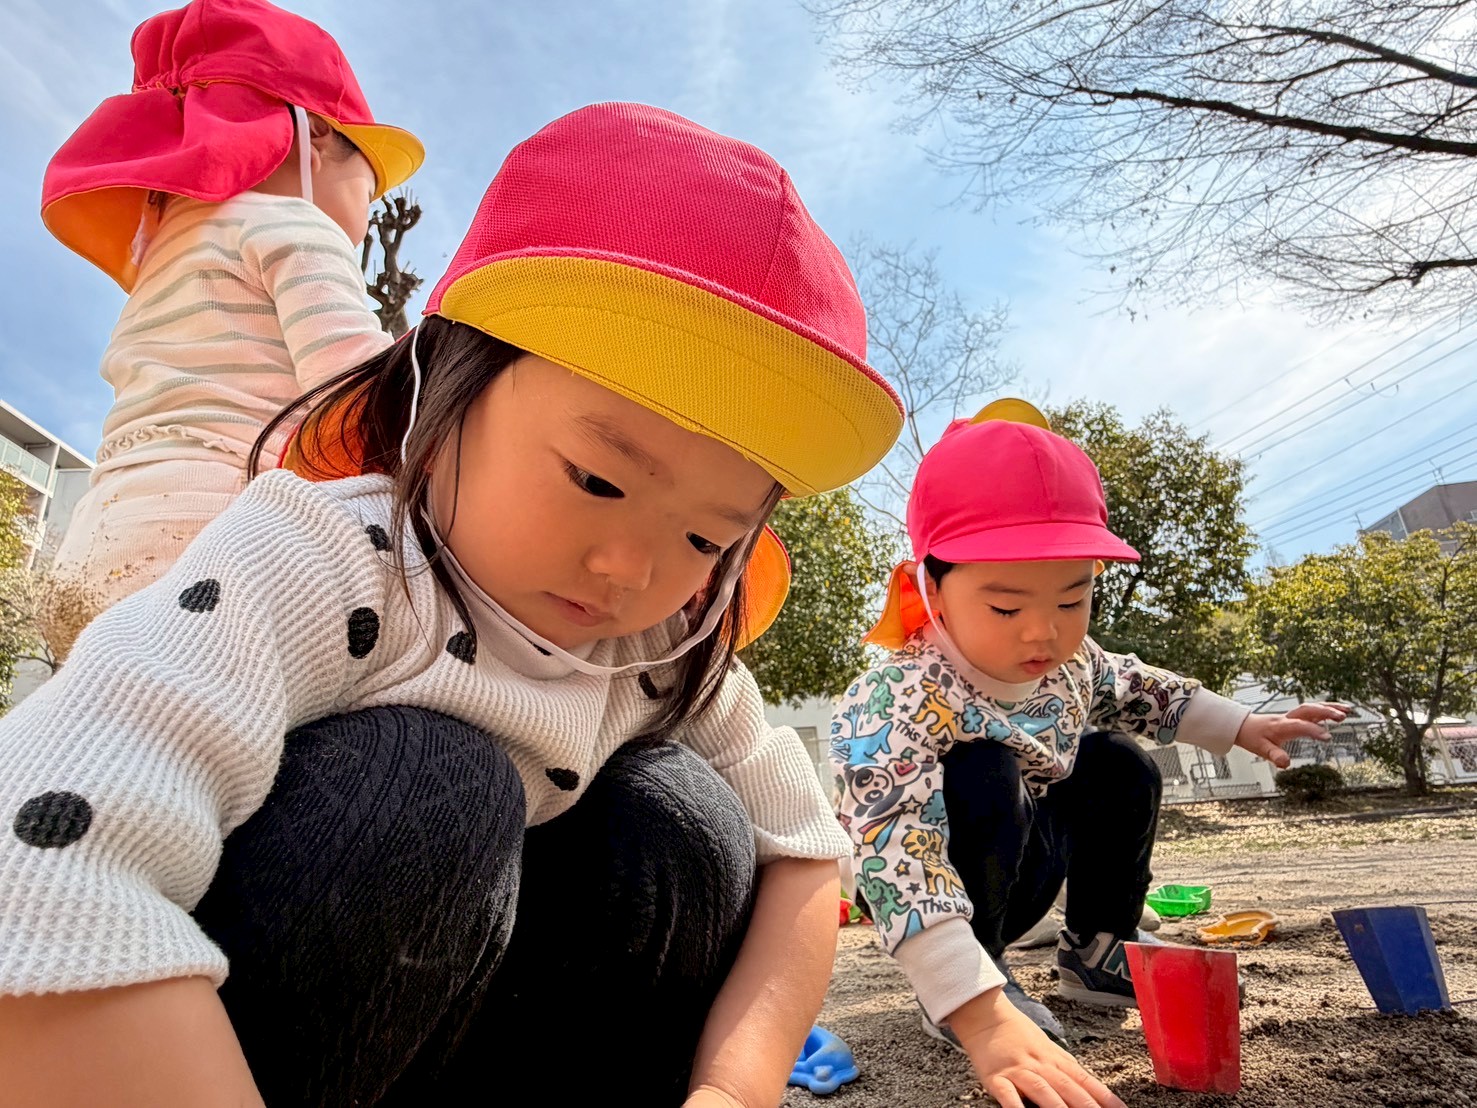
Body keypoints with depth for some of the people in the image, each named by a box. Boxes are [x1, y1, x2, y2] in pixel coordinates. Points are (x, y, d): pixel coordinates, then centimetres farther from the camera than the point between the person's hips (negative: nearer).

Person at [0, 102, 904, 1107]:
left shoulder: (674, 660, -10)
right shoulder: (319, 568, -28)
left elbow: (804, 848, -5)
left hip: (447, 1017, 5)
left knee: (681, 822, -17)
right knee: (424, 792, -32)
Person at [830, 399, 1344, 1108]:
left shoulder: (1069, 662, -12)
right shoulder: (897, 701, -38)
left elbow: (1133, 689, 13)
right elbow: (897, 858, -46)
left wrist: (1239, 727, 12)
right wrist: (981, 1017, -52)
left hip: (1023, 873, 8)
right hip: (945, 900, -7)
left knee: (1117, 763, 5)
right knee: (984, 777, -34)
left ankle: (1099, 947, 22)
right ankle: (963, 992, -11)